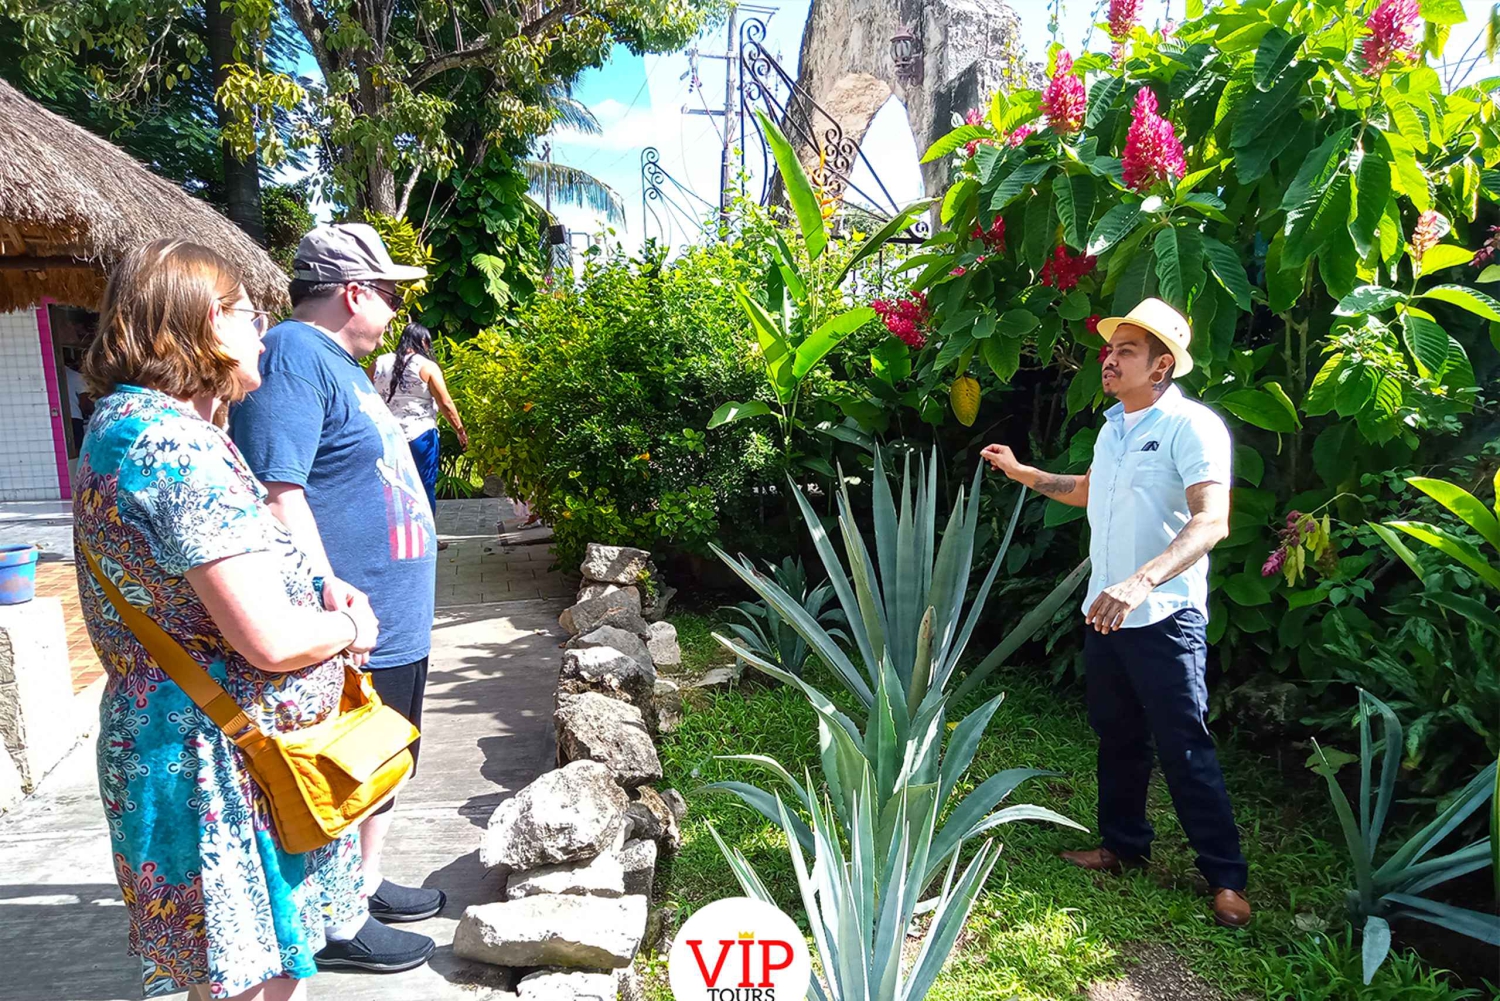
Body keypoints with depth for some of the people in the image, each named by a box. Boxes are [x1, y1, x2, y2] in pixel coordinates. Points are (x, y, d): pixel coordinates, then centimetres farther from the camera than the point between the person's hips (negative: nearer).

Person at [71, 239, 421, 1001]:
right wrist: (348, 629, -6)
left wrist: (323, 587, 2)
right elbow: (272, 642, -27)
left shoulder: (124, 422, 9)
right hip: (223, 766, -10)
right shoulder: (177, 446, -24)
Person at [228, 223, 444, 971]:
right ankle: (336, 924, 24)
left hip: (394, 625, 10)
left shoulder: (337, 362, 15)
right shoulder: (293, 356, -17)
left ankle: (365, 884, 39)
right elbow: (275, 489, -26)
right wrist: (329, 592, -29)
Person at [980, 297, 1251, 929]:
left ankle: (1226, 877, 16)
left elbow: (1211, 521, -28)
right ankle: (1123, 845, 34)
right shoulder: (1112, 427, 12)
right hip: (1105, 611, 8)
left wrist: (1141, 581, -41)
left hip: (1164, 617, -8)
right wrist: (1023, 473, 26)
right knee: (1116, 736, 18)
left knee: (1184, 749, 0)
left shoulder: (1192, 426, -16)